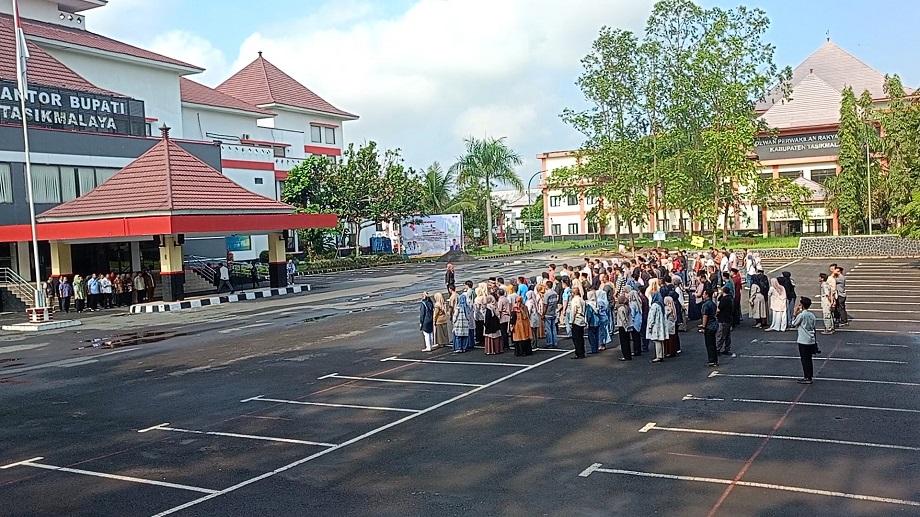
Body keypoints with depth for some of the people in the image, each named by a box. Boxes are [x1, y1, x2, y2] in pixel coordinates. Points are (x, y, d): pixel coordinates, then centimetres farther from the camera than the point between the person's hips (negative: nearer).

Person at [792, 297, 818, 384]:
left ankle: (807, 378, 2)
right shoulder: (812, 314, 6)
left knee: (804, 359, 0)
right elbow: (813, 326, 11)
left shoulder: (801, 315, -16)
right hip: (812, 340, 7)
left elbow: (794, 324, -4)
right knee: (809, 359, 15)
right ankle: (810, 377, 20)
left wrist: (795, 314, 1)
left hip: (803, 341, -7)